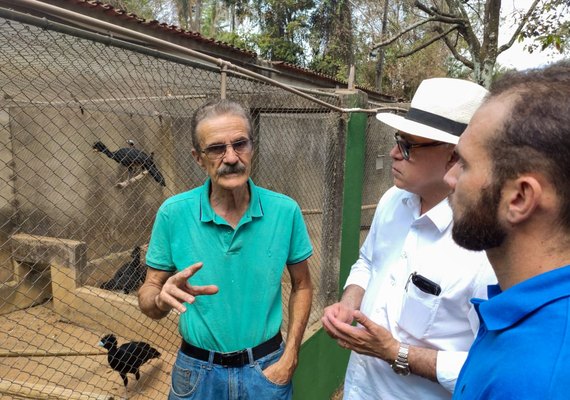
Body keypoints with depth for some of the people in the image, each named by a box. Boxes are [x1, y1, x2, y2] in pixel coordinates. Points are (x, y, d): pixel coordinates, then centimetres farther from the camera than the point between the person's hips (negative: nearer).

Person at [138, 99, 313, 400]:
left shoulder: (285, 210, -13)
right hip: (198, 371, 1)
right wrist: (162, 298, -28)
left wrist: (289, 359, -6)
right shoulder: (173, 214, -15)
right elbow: (148, 295, -6)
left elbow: (301, 287, 0)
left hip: (266, 369, 0)